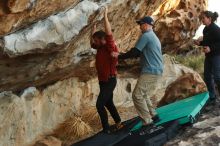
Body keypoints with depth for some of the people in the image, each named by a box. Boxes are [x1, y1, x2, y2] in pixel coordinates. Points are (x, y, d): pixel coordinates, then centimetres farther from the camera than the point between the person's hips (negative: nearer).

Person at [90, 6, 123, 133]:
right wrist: (94, 28, 21)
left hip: (110, 81, -9)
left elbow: (109, 34, -28)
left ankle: (106, 129, -5)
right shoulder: (100, 48, 7)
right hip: (102, 81, 9)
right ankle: (118, 123, 32)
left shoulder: (111, 47, -15)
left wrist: (105, 16, -24)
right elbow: (92, 43, 24)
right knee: (108, 103, 18)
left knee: (100, 104, -14)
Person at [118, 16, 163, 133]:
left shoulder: (146, 36, -9)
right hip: (157, 71, 10)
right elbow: (141, 53, 25)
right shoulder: (154, 37, 22)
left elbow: (134, 52, -11)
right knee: (143, 95, 17)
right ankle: (153, 115, 17)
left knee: (137, 95, -8)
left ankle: (147, 121, -9)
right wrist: (126, 55, 20)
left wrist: (120, 57, 1)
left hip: (150, 71, -10)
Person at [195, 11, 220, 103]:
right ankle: (212, 97, 23)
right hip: (208, 56, 9)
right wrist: (200, 43, 5)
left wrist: (211, 48, -29)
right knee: (207, 76, 12)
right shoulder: (206, 29, 10)